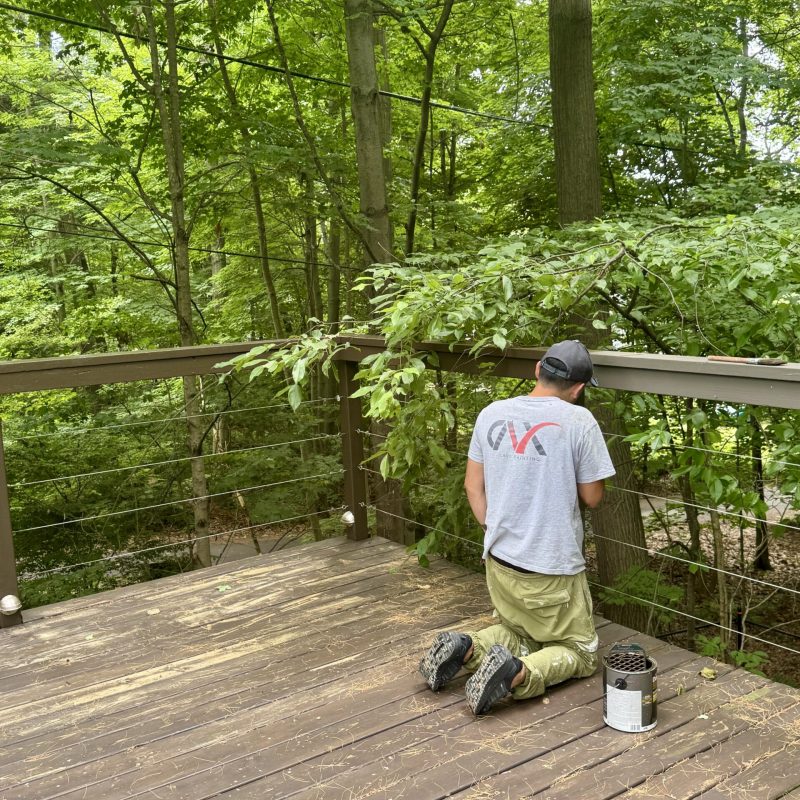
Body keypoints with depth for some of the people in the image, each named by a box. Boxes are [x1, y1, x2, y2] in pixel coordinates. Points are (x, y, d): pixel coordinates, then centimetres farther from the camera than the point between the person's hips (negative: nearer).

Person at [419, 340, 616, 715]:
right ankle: (519, 672, -14)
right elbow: (592, 497, -5)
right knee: (580, 652, 14)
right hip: (553, 568, -5)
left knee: (516, 631, 28)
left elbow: (473, 486, 6)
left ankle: (467, 648, 0)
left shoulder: (491, 414, -1)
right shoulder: (579, 421, -15)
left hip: (499, 560, 5)